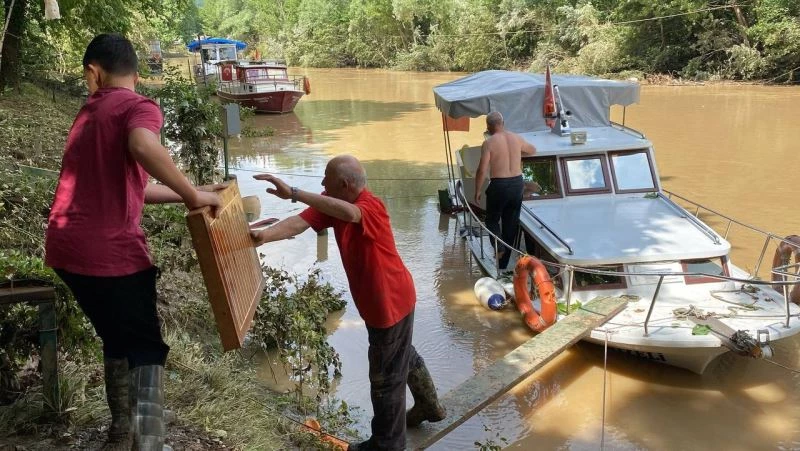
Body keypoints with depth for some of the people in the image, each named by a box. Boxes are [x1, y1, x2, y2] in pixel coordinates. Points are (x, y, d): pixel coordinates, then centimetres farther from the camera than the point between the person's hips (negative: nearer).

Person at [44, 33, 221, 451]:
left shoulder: (89, 113, 20)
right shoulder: (139, 107, -6)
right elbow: (143, 146, -32)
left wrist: (186, 194, 23)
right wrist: (192, 196, -21)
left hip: (67, 247, 8)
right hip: (110, 250, -7)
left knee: (117, 341, 22)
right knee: (146, 349, 4)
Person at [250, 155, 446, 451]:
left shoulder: (371, 207, -29)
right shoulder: (332, 204, -5)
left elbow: (348, 213, -52)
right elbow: (300, 222, -19)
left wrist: (293, 193, -57)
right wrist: (264, 236, -37)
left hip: (391, 301, -9)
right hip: (382, 299, 9)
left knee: (386, 376, 7)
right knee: (403, 356, 29)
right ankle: (428, 406, 53)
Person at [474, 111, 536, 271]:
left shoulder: (489, 143, -11)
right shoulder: (516, 138, 4)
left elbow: (482, 170, -14)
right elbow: (533, 150, 25)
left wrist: (477, 192, -4)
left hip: (499, 186, -5)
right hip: (517, 183, 5)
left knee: (492, 220, 16)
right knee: (511, 222, 15)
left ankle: (499, 246, -10)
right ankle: (504, 263, 23)